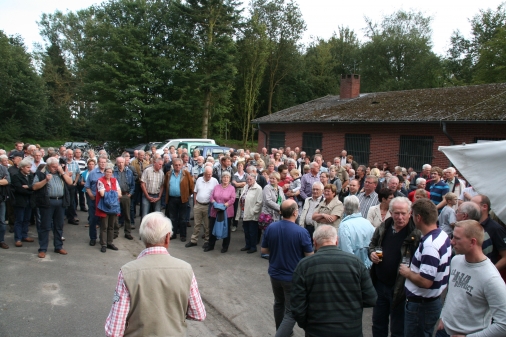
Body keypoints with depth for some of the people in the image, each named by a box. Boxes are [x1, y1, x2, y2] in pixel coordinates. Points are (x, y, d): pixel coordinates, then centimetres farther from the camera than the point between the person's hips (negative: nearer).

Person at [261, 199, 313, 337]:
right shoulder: (301, 232, -22)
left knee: (279, 304, 26)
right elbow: (310, 256, -12)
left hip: (274, 274, 5)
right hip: (293, 277, -5)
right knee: (291, 312, 5)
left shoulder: (271, 227, -10)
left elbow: (264, 250, 1)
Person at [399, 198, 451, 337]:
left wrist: (408, 273, -15)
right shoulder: (442, 235, 3)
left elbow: (425, 282, -31)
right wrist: (412, 270, 12)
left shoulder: (429, 245, -28)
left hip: (421, 305, -9)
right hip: (434, 300, 9)